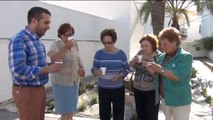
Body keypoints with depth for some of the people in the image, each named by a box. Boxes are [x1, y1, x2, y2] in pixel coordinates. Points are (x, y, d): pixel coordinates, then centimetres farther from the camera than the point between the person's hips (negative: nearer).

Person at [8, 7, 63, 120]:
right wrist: (47, 69, -23)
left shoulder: (37, 40, 11)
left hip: (39, 89, 9)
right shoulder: (19, 39, -18)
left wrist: (50, 66, 4)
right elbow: (18, 70, -28)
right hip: (27, 91, -9)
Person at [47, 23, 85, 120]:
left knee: (71, 108, 17)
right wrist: (66, 47, -31)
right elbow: (54, 59, -28)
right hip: (62, 82, -6)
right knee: (65, 110, 2)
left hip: (74, 81, 6)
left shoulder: (74, 44, 6)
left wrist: (81, 68, -2)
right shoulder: (56, 45, -12)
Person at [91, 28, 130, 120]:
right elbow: (93, 69, -1)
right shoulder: (99, 53, -3)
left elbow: (127, 69, 1)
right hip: (103, 89, 0)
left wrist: (119, 75, -19)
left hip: (118, 88, 0)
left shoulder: (121, 53, -3)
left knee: (118, 112, 8)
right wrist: (96, 72, -25)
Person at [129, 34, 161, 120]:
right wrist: (134, 60, -13)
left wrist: (148, 65, -29)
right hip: (137, 89, 5)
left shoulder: (158, 56, -11)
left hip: (151, 91, -5)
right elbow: (131, 65, 8)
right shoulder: (140, 53, 5)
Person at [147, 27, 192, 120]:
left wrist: (160, 69, -23)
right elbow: (158, 75, 9)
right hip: (165, 98, 6)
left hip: (180, 100, -6)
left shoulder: (186, 57, -14)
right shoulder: (162, 57, 4)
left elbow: (178, 76, -27)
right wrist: (153, 70, -13)